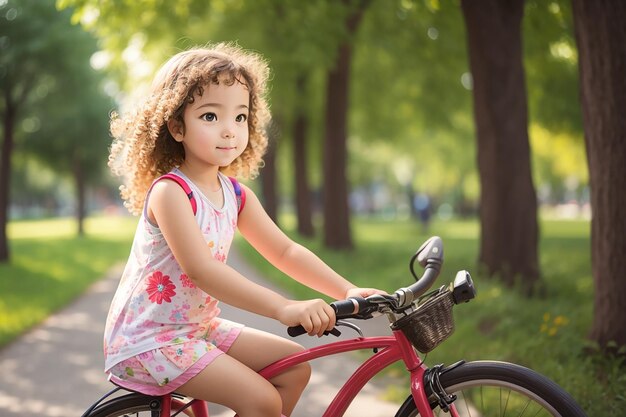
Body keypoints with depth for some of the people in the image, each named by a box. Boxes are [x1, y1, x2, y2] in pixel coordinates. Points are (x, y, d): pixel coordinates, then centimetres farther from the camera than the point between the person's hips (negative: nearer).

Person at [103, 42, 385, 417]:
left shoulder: (235, 194, 4)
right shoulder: (169, 191, -22)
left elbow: (285, 250, 5)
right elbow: (201, 270, -32)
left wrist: (348, 291, -8)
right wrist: (284, 308, -40)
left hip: (199, 327, 8)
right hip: (147, 339, -8)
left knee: (295, 366, 5)